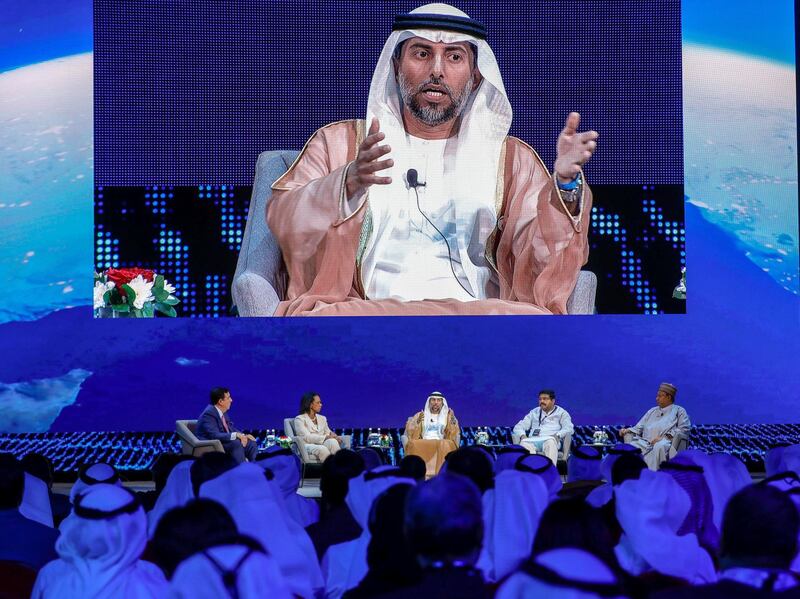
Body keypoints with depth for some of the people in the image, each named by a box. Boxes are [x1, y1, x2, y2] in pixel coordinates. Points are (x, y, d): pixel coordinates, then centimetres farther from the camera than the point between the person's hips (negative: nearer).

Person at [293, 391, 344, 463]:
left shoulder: (322, 418, 25)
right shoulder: (300, 419, 5)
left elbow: (328, 433, 16)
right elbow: (306, 437, -9)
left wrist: (333, 436, -10)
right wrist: (326, 437, -18)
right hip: (308, 446, -4)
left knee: (333, 442, -32)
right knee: (322, 449, -40)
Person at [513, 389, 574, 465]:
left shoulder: (561, 413, 18)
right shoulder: (534, 413, 28)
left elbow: (569, 429, 2)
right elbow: (518, 427, 21)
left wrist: (557, 435, -18)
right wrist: (522, 435, -3)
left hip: (550, 440, -2)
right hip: (533, 440, 2)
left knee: (550, 442, -40)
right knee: (524, 443, -34)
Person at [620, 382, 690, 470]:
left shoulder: (678, 410, 18)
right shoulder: (652, 411, 33)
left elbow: (684, 429, 2)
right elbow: (639, 428, 28)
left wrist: (664, 437, -10)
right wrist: (627, 430, 5)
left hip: (665, 442, -4)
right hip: (645, 442, 4)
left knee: (660, 446, -41)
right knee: (631, 445, -29)